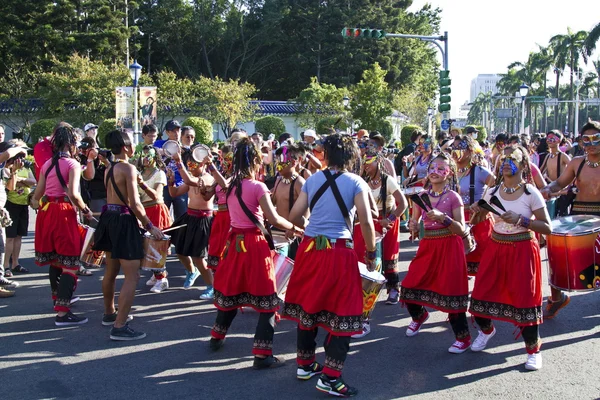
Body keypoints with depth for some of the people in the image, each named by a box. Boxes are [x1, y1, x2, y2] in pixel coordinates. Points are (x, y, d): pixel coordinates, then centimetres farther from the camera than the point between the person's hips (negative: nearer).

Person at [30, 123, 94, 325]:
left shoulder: (47, 164, 12)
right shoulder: (72, 164, -8)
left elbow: (37, 194, 14)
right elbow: (73, 194, -20)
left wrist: (36, 202, 35)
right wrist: (86, 210, -5)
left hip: (46, 213, 8)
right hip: (64, 214, -7)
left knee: (55, 260, 22)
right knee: (69, 263, -5)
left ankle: (58, 297, 40)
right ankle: (62, 313, -10)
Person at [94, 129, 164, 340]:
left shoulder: (109, 168, 13)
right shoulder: (128, 168, -14)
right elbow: (134, 203, -20)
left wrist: (138, 220, 20)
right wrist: (150, 226, -12)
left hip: (109, 217, 10)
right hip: (123, 220, -10)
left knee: (111, 270, 22)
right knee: (132, 275, -7)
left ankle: (110, 314, 37)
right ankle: (119, 326, -10)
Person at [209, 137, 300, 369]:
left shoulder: (231, 186, 6)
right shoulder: (258, 187, -14)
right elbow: (274, 219, -18)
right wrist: (296, 229, -6)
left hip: (235, 241, 7)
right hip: (254, 244, -7)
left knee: (231, 291, 22)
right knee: (266, 299, -2)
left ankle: (217, 337, 37)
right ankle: (262, 354, -4)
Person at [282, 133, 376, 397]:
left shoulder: (312, 180, 7)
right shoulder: (356, 182, -4)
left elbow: (295, 215, 6)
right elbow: (366, 222, -12)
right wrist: (371, 253, 0)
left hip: (310, 249, 5)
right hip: (339, 253, -4)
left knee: (308, 306, 18)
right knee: (342, 313, 5)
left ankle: (305, 365, 31)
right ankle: (330, 378, 5)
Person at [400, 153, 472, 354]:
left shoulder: (453, 197, -7)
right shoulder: (421, 196, 5)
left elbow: (461, 230, -11)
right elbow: (415, 223, 14)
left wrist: (443, 217, -26)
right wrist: (412, 225, -9)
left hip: (448, 248, -5)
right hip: (427, 246, 5)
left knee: (450, 291, -6)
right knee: (409, 287, 6)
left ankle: (463, 337, 11)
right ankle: (419, 316, 39)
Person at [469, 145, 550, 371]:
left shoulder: (531, 193, -9)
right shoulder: (493, 192, 2)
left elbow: (547, 228, -12)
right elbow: (477, 220, 11)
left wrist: (521, 220, -24)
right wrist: (476, 212, -11)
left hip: (522, 251, -4)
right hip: (496, 249, 4)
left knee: (524, 299, -4)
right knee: (482, 293, 5)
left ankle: (533, 349, 15)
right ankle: (486, 329, 37)